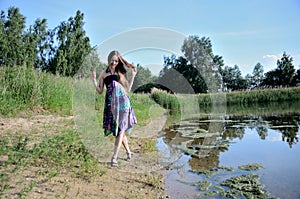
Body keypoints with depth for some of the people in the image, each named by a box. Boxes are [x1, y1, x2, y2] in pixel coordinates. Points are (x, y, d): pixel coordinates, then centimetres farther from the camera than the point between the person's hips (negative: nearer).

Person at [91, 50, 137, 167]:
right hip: (111, 104, 1)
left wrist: (133, 75, 10)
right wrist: (94, 80, -4)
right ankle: (128, 152, 26)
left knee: (120, 130, -6)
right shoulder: (104, 74, 12)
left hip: (122, 102, 0)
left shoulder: (120, 73, 14)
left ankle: (114, 158, -3)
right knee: (119, 131, 7)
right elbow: (100, 91, 9)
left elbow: (127, 89, 11)